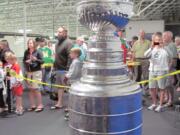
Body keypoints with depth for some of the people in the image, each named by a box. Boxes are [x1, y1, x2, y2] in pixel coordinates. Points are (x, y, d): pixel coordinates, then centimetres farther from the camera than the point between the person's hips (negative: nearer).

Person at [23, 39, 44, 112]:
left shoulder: (38, 52, -6)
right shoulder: (26, 52, 6)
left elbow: (42, 61, -10)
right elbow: (24, 60, 16)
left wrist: (36, 59, -26)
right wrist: (26, 62, -5)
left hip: (36, 72, -5)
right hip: (29, 72, 5)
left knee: (36, 89, -5)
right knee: (30, 89, 8)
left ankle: (40, 105, 6)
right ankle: (33, 105, 18)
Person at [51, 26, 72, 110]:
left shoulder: (68, 43, -15)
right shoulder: (58, 42, 13)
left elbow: (70, 57, -22)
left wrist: (68, 69, -26)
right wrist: (55, 67, 19)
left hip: (64, 69, -9)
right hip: (58, 69, 9)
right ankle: (59, 103, 25)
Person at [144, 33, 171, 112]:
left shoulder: (164, 49, -1)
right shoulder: (152, 49, 7)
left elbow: (168, 56, -14)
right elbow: (146, 55, -10)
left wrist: (162, 47, -8)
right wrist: (151, 47, -20)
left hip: (162, 71, -4)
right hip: (152, 70, 4)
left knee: (162, 88, 3)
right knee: (152, 88, 10)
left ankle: (160, 105, 14)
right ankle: (154, 103, 27)